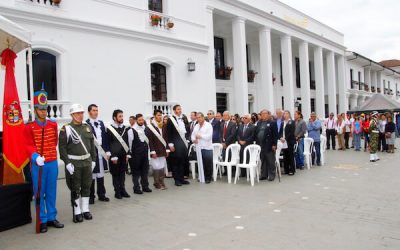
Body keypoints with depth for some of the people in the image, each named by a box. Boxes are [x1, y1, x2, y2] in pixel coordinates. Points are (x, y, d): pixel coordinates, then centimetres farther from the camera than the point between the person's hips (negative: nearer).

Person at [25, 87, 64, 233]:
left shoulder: (53, 125, 5)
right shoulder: (29, 127, -5)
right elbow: (29, 145, -11)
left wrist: (50, 154, 12)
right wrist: (36, 157, -26)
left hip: (53, 163, 3)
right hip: (38, 164, -3)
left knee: (51, 192, 11)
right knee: (39, 193, 5)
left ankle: (52, 218, 23)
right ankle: (42, 221, 15)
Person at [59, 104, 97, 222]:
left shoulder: (87, 127, 9)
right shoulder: (66, 129, -7)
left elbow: (92, 145, 13)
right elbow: (62, 147, -11)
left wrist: (93, 160, 10)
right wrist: (67, 163, -15)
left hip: (87, 161, 5)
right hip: (74, 163, -5)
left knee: (87, 186, 11)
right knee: (75, 188, 5)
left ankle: (85, 209, 24)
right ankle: (77, 212, 16)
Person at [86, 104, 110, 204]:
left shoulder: (101, 123, 12)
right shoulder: (86, 124, -9)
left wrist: (107, 151, 8)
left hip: (101, 153, 6)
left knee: (101, 174, 14)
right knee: (91, 175, 4)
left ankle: (101, 194, 25)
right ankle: (91, 196, 16)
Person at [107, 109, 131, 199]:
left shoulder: (126, 128, 8)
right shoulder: (109, 129, -7)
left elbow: (127, 142, 11)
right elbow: (108, 144, -8)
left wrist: (128, 154, 5)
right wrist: (113, 156, -11)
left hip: (124, 156, 4)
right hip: (114, 156, -4)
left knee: (122, 174, 11)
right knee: (115, 174, 6)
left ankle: (122, 190, 21)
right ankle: (117, 192, 14)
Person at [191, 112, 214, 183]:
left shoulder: (208, 125, -4)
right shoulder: (196, 126, 17)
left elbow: (209, 136, -14)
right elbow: (193, 135, 14)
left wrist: (200, 136, -17)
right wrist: (193, 139, -6)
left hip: (207, 148, -5)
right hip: (198, 147, 5)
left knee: (208, 163, 0)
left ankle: (208, 178, 10)